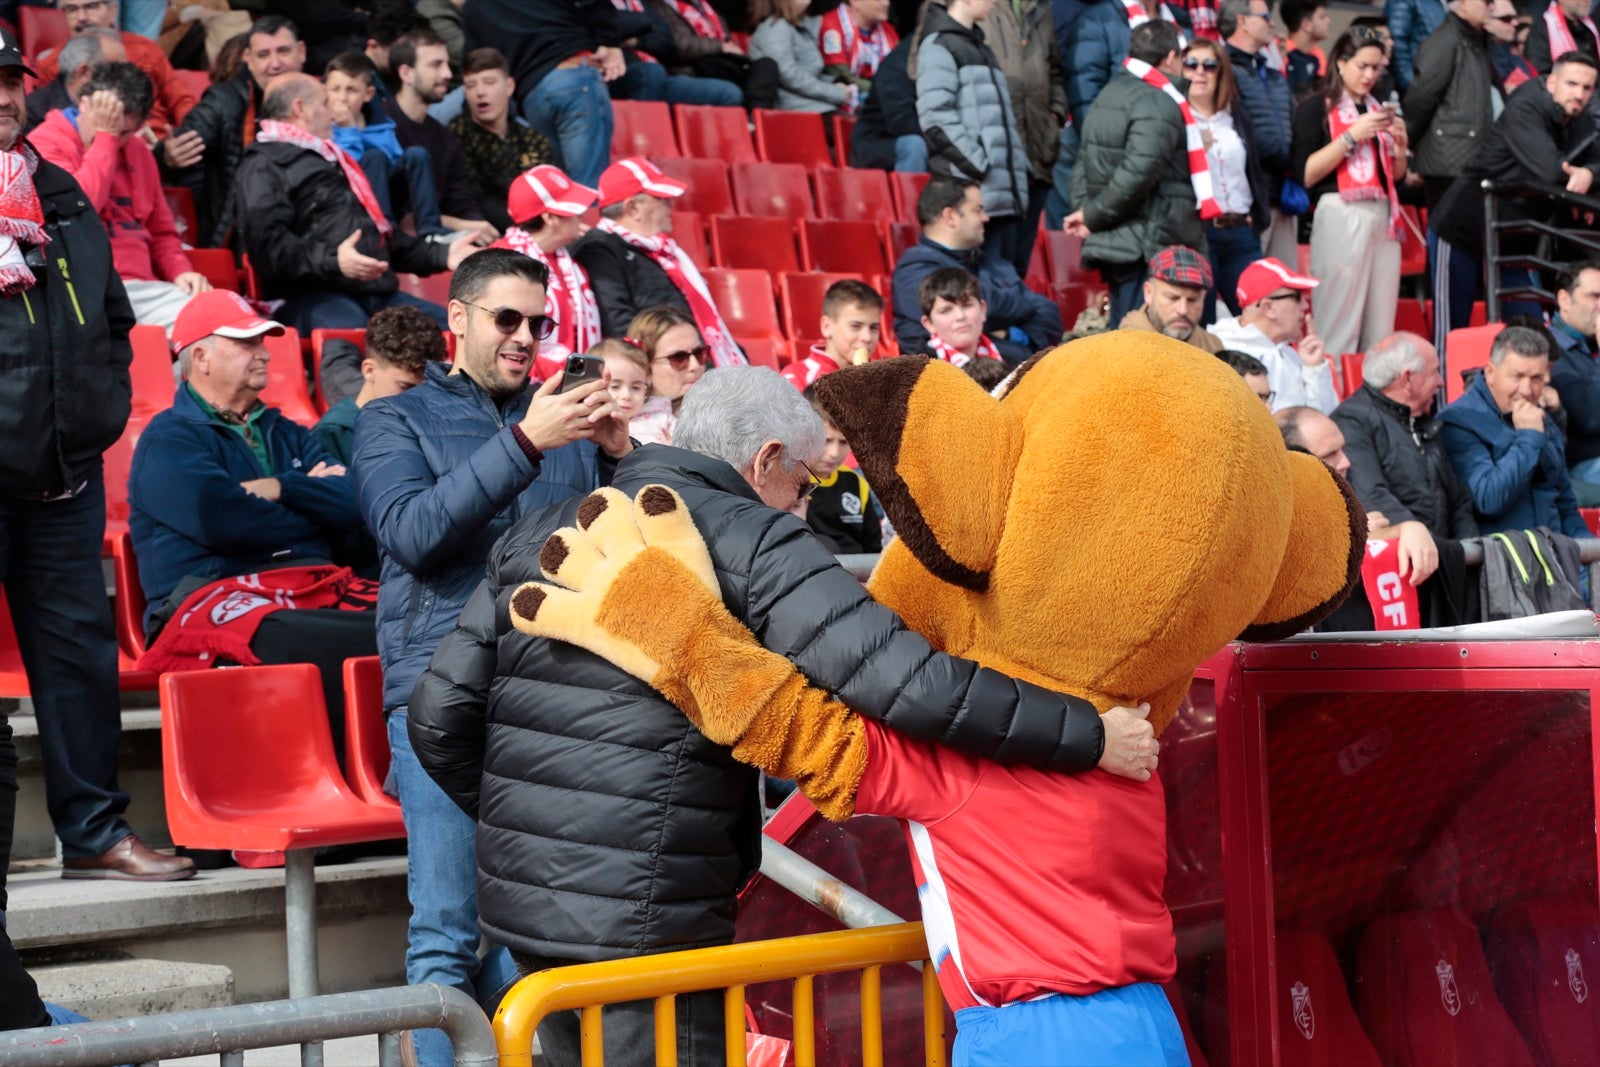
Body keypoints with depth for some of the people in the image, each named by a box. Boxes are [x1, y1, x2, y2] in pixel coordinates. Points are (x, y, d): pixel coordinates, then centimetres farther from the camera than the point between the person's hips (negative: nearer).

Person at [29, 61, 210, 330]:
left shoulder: (138, 153, 20)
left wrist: (181, 270, 5)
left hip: (144, 287, 6)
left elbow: (161, 231, 26)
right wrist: (104, 137, -9)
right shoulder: (45, 145, 0)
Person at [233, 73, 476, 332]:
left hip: (378, 293, 9)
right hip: (312, 295, -9)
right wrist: (331, 261, -25)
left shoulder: (331, 161, 33)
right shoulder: (263, 166, 4)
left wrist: (441, 255, 26)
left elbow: (385, 237, 38)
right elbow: (267, 243, -13)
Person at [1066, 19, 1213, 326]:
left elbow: (1085, 165, 19)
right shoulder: (1158, 103, -13)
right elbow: (1138, 172, -22)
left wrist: (1085, 209, 7)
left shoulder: (1109, 95, 18)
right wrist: (1094, 217, -12)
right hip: (1155, 246, -9)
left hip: (1116, 243, 9)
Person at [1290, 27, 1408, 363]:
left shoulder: (1377, 109, 18)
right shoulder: (1315, 107, 1)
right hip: (1341, 217, -6)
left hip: (1383, 216, 6)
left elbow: (1396, 174, 23)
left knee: (1380, 327, 2)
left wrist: (1400, 141, 4)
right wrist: (1351, 136, -14)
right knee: (1340, 324, -8)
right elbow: (1306, 174, -9)